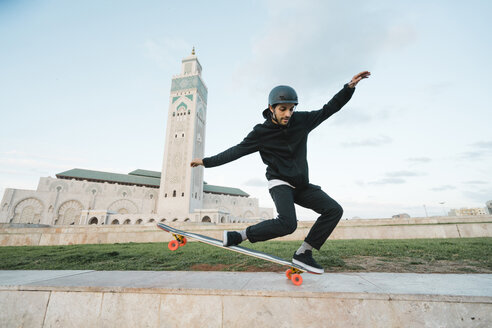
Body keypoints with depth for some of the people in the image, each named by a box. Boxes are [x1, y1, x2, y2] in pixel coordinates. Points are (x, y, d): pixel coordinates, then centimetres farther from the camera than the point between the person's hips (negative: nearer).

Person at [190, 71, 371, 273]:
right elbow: (237, 150, -3)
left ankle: (303, 253, -3)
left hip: (302, 184, 6)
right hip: (280, 182, -6)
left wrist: (350, 87, 4)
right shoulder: (261, 133, -8)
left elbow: (328, 110, 12)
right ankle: (239, 236, -14)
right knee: (288, 224, -29)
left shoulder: (301, 121, 2)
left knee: (334, 210, -6)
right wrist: (207, 161, -3)